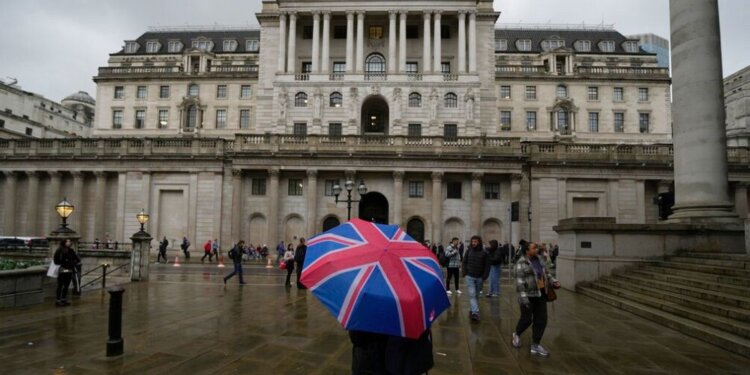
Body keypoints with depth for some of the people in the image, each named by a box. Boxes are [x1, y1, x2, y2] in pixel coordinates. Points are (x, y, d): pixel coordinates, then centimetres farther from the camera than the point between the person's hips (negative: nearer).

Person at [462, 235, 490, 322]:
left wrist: (484, 277, -8)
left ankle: (471, 310, 25)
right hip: (470, 276, 0)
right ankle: (475, 312, -16)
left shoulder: (484, 253, -3)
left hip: (479, 278, 0)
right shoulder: (468, 251, 1)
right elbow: (464, 262, 8)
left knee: (476, 295, 11)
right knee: (472, 294, -10)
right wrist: (465, 273, -1)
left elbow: (487, 266, -2)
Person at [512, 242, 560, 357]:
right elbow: (520, 281, -18)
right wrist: (524, 297, -23)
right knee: (527, 319, 6)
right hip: (528, 296, -6)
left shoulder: (540, 259, 6)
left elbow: (546, 273, 17)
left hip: (540, 295, 6)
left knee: (541, 320, 5)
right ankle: (516, 334, 35)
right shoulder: (521, 263, -15)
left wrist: (553, 282, 1)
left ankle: (535, 345, 15)